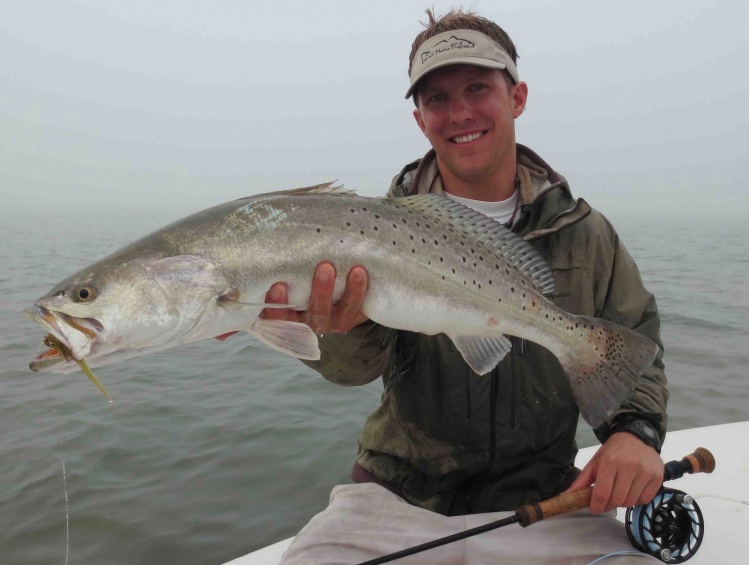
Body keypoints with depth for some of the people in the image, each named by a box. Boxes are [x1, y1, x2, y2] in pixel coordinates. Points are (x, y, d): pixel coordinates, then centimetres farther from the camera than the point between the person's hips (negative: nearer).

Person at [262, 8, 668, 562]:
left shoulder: (586, 234, 0)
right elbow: (357, 364, -18)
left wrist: (635, 428, -13)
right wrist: (339, 329, -43)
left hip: (539, 494, 2)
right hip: (400, 488, -1)